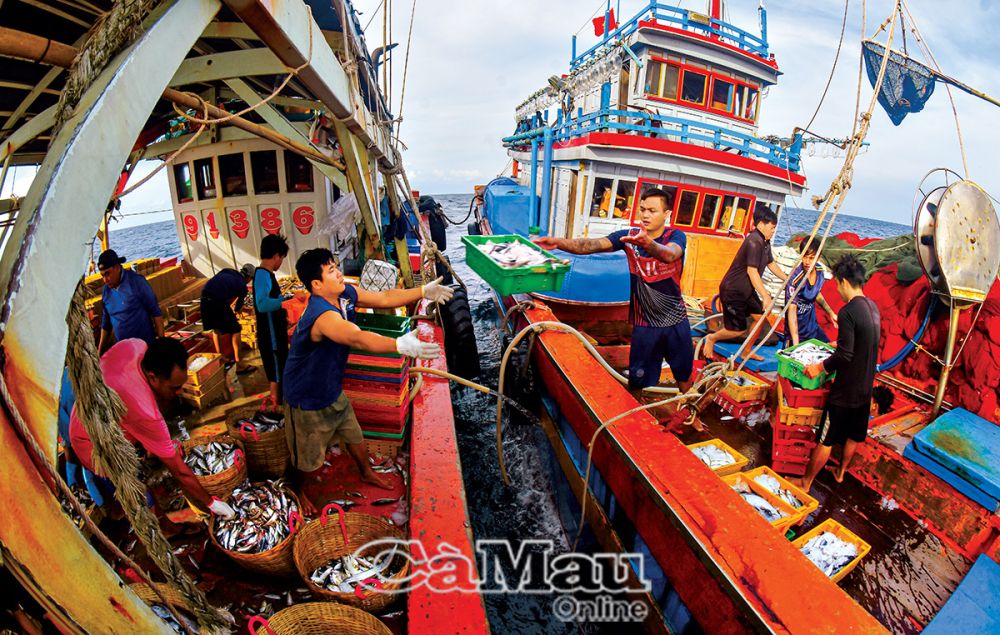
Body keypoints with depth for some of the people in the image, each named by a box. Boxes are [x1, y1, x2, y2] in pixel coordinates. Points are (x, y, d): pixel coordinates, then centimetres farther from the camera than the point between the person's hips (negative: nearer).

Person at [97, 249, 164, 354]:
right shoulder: (106, 290, 5)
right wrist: (100, 350, 16)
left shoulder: (137, 282, -12)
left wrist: (161, 339, -12)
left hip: (145, 344, -5)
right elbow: (105, 322, 16)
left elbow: (155, 311, -10)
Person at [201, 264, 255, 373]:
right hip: (218, 302, -7)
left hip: (204, 299, 7)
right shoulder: (242, 285, 6)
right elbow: (238, 307, 13)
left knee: (215, 328, 25)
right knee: (235, 330, 6)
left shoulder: (226, 271, 21)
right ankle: (238, 364, 5)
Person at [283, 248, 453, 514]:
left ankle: (367, 473, 53)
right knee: (310, 459, 15)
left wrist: (423, 291, -15)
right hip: (308, 400, -8)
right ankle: (299, 492, 47)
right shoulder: (322, 315, -39)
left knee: (354, 436, 26)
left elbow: (384, 298, -5)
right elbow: (358, 338, -56)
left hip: (332, 390, 8)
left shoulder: (346, 293, -11)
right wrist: (401, 345, -69)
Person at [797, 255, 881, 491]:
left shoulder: (848, 312, -24)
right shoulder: (872, 307, 3)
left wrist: (820, 367, -14)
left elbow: (845, 356, -27)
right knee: (854, 435, 23)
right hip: (865, 387, 8)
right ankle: (841, 472, 42)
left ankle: (806, 482, 14)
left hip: (846, 390, -8)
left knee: (825, 439, 2)